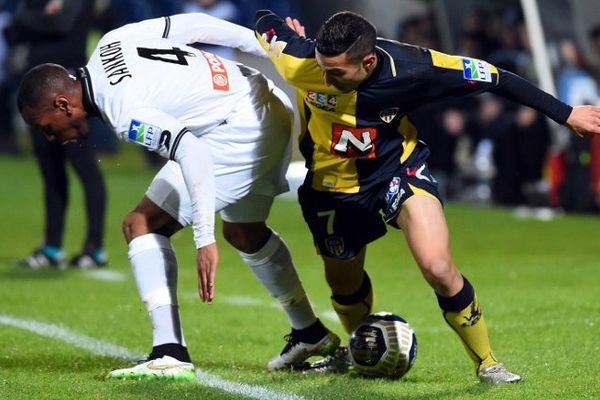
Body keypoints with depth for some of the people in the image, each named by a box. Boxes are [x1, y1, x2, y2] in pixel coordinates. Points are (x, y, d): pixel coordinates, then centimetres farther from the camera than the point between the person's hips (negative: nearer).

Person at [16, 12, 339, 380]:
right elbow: (192, 25, 6)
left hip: (241, 131, -10)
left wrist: (205, 240, -34)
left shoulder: (124, 112, -22)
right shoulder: (110, 43, 4)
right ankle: (310, 335, 44)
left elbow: (191, 151, -33)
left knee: (142, 226, -7)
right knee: (244, 232, 30)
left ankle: (170, 353, -11)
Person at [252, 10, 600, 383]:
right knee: (344, 283, 18)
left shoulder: (412, 68, -31)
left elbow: (495, 79, -19)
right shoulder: (300, 62, -31)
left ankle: (487, 363, 1)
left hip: (397, 167, -2)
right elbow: (265, 20, -11)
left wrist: (566, 114, -14)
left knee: (439, 268, -20)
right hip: (334, 181, 2)